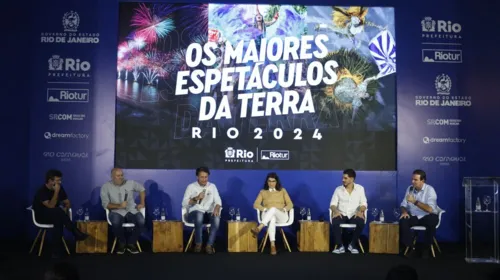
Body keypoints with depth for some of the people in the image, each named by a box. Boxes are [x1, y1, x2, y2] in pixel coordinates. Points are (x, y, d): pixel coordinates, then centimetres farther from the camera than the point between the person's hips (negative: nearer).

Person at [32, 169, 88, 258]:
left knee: (59, 220, -36)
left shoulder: (60, 188, -1)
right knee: (58, 211, -36)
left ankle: (57, 250, -38)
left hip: (54, 216, 5)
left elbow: (67, 202, 6)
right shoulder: (42, 191, -20)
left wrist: (65, 208, -17)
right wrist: (56, 192, -31)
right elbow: (51, 206, -31)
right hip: (42, 216, -5)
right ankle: (76, 233, -32)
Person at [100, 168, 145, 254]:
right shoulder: (106, 187, -1)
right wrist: (119, 205, -20)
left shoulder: (130, 183, 5)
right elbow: (105, 204, -6)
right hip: (117, 212, -2)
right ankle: (122, 243, -8)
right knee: (116, 222, -38)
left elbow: (142, 189, 21)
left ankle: (131, 243, -6)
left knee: (141, 221, -29)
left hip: (131, 210, 2)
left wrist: (142, 203, 11)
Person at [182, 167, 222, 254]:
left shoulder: (212, 186, 11)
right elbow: (184, 204, -4)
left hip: (209, 213, 2)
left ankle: (209, 245, -25)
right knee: (199, 214, -39)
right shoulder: (191, 187, 3)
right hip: (194, 213, -2)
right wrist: (196, 198, -19)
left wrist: (216, 208, -19)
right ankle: (198, 243, -23)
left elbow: (218, 200, 3)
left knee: (217, 218, -33)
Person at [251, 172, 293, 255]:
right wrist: (265, 209, -14)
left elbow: (290, 204, 8)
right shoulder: (263, 192, 15)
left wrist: (284, 209, -13)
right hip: (267, 215, 0)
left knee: (273, 209, -38)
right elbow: (256, 204, 4)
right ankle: (273, 245, -53)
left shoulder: (282, 190, 15)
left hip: (281, 216, 0)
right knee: (272, 218, -41)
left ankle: (259, 228, -57)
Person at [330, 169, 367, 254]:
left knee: (361, 222, -34)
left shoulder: (360, 188, 7)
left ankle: (352, 245, -13)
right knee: (335, 222, -35)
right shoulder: (338, 189, 8)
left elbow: (363, 203, 1)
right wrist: (336, 210, -20)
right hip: (341, 215, 0)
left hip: (354, 215, 0)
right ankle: (340, 246, -20)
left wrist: (360, 211, -21)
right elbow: (333, 204, 3)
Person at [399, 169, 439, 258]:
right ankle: (409, 248, -16)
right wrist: (404, 211, -17)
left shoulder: (429, 190, -14)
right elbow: (403, 204, 6)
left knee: (432, 220, -36)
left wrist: (415, 201, -30)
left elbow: (430, 209, -25)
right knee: (403, 221, -26)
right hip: (414, 217, 4)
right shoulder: (409, 189, 2)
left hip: (427, 217, -3)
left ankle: (426, 248, -18)